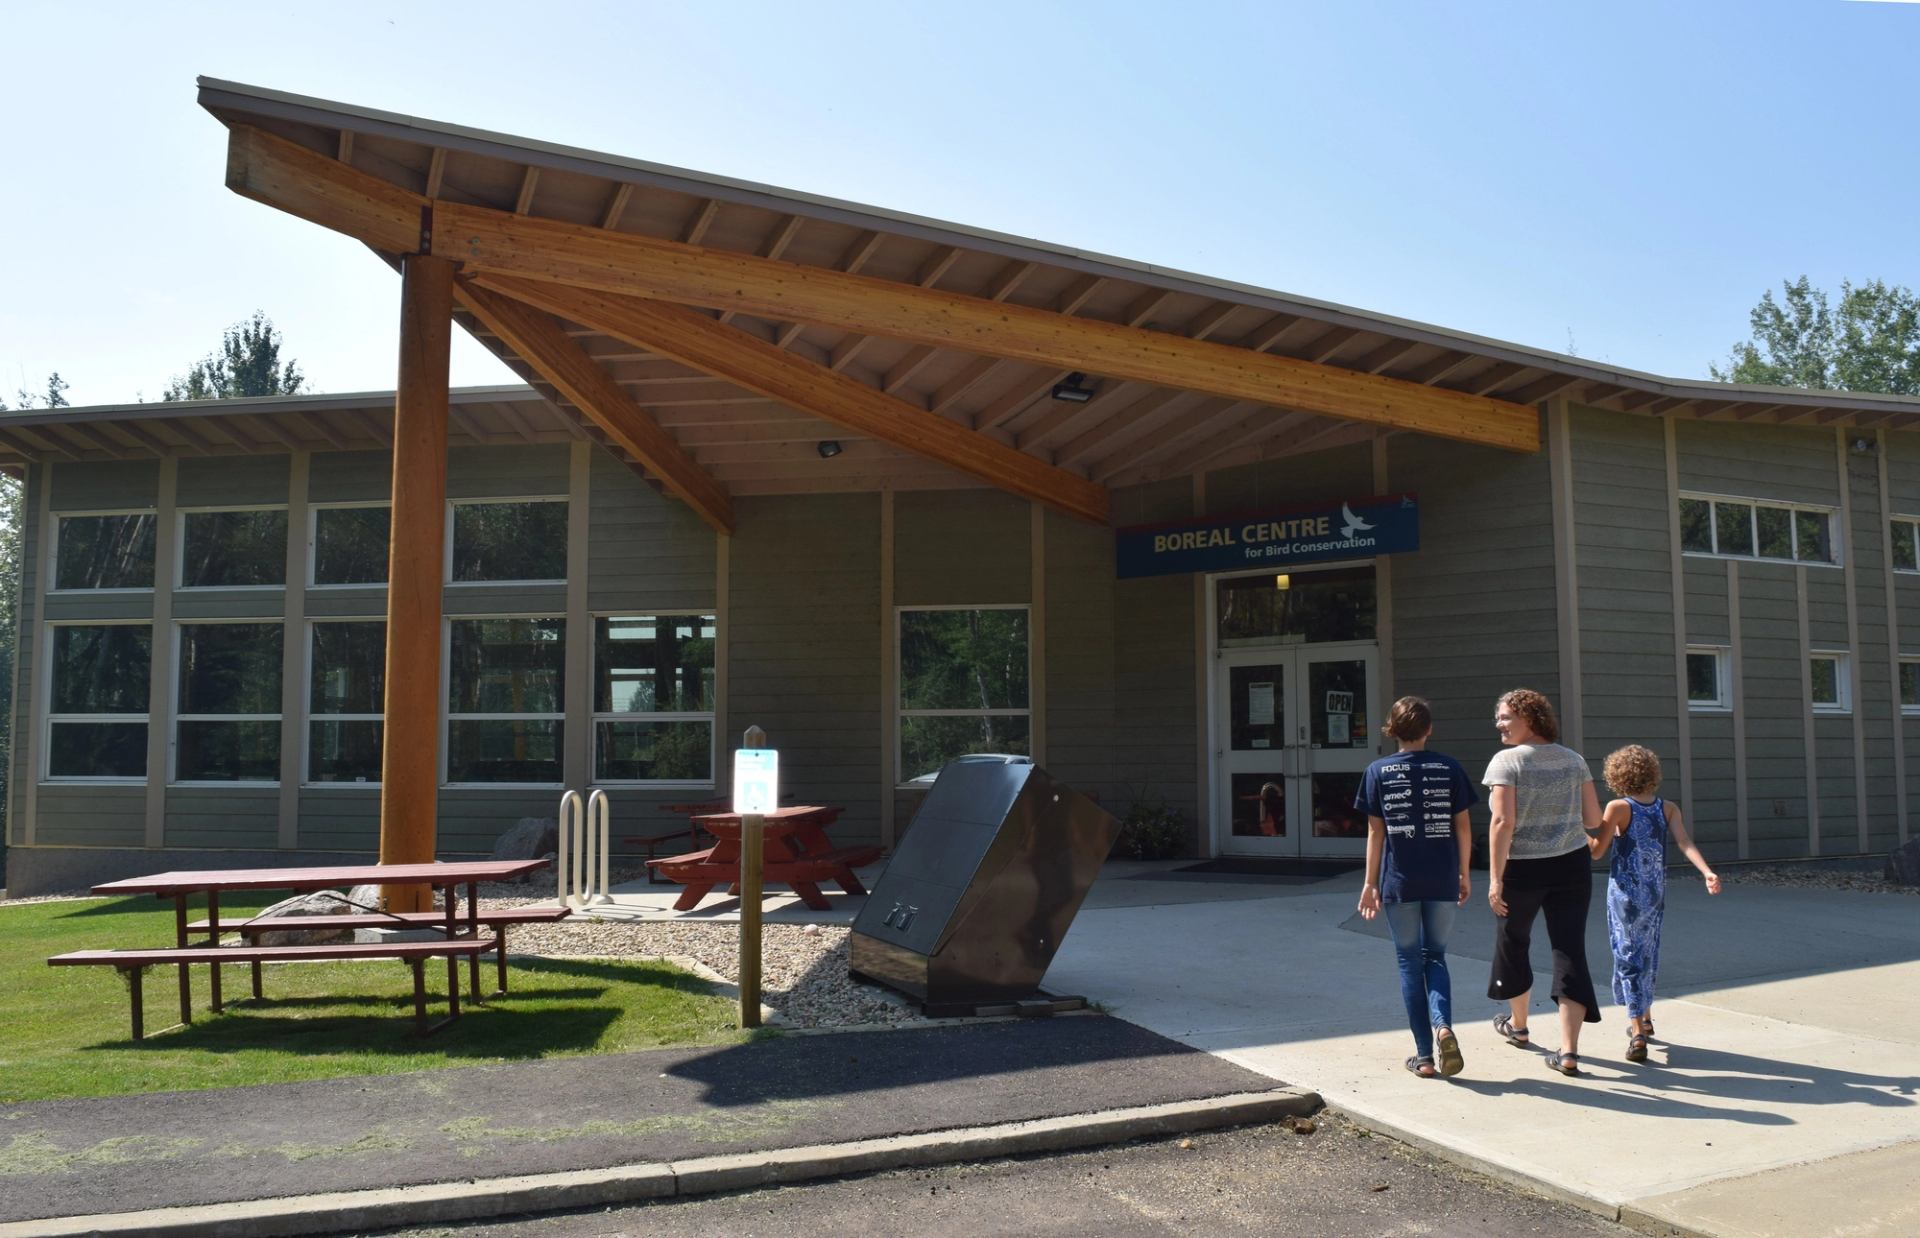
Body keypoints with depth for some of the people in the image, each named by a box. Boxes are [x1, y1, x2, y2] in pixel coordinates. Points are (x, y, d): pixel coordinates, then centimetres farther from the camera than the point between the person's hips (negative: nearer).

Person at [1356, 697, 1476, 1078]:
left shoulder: (1378, 771, -2)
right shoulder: (1449, 768, 1)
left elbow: (1375, 832, -1)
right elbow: (1463, 826, 3)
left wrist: (1371, 883, 5)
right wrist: (1463, 874, 14)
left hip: (1399, 881, -1)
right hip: (1442, 881, 1)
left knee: (1410, 962, 9)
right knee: (1435, 956, 16)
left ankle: (1425, 1056, 9)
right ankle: (1443, 1025, -10)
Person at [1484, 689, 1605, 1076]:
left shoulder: (1506, 761, -11)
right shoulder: (1574, 760, 4)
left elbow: (1503, 822, -17)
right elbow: (1593, 820, 4)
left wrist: (1495, 879, -16)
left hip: (1521, 869, -3)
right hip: (1571, 866, 3)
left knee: (1512, 943, 19)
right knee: (1570, 950, 4)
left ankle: (1518, 1025, 37)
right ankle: (1568, 1051, -2)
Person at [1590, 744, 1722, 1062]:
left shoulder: (1618, 808, -10)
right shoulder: (1668, 808, 2)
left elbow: (1596, 852, -8)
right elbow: (1684, 842, -14)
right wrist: (1707, 872, -21)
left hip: (1625, 892, -5)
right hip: (1657, 893, 5)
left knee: (1628, 955, 0)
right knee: (1648, 954, 21)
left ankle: (1638, 1032, -10)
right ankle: (1644, 1018, 37)